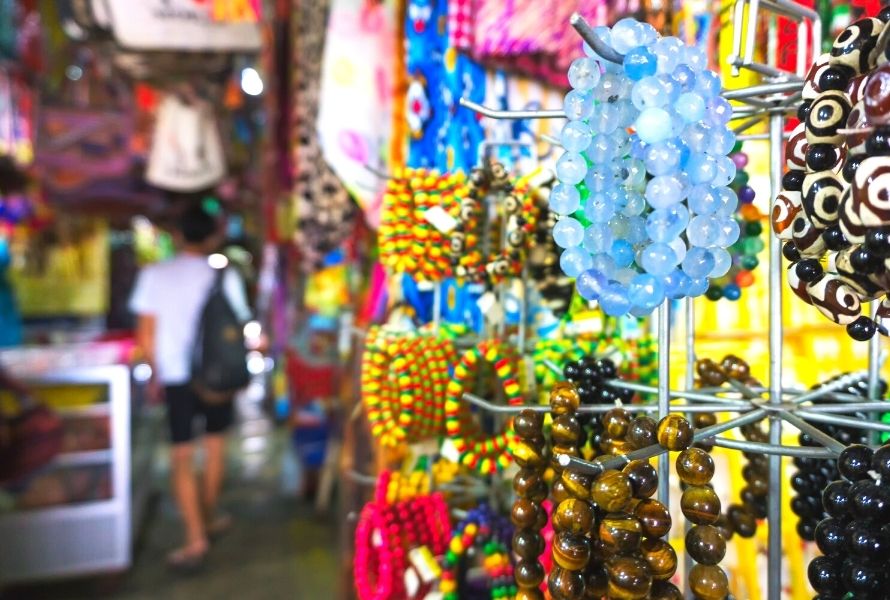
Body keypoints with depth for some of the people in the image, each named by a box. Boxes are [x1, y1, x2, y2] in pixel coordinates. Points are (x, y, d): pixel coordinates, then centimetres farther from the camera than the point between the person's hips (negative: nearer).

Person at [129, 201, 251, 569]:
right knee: (215, 443, 20)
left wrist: (155, 373, 10)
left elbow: (145, 334, -2)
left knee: (182, 456, 5)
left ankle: (196, 539, 2)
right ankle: (209, 517, 33)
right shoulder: (225, 277, -7)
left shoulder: (154, 275, -3)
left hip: (175, 377, 0)